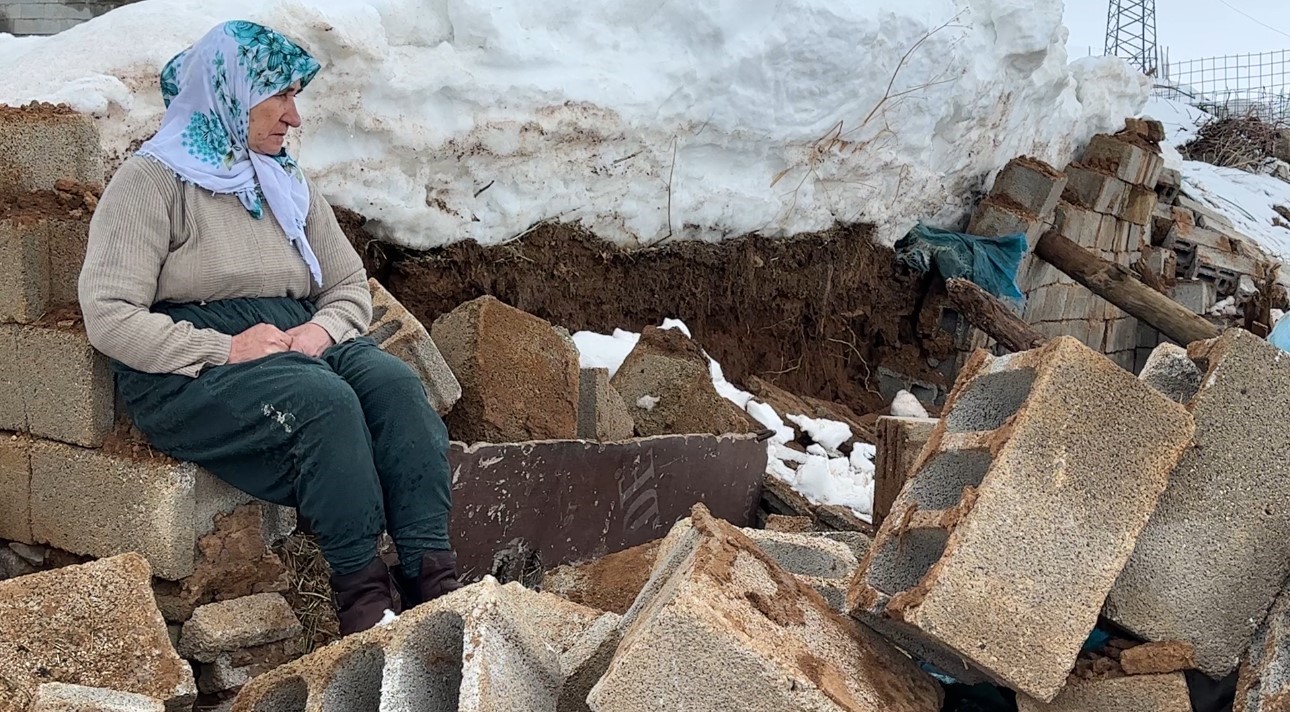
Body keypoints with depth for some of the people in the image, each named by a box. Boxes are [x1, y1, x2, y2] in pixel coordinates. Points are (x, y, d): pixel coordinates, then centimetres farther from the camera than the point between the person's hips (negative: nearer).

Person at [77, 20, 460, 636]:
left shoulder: (288, 185, 20)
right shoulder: (152, 181, 0)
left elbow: (351, 287, 20)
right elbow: (108, 318, -10)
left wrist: (321, 329, -4)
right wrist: (223, 349, -19)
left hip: (296, 345, 6)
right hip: (186, 376, -6)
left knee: (393, 381, -25)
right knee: (323, 400, -34)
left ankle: (431, 575, -33)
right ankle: (359, 589, -28)